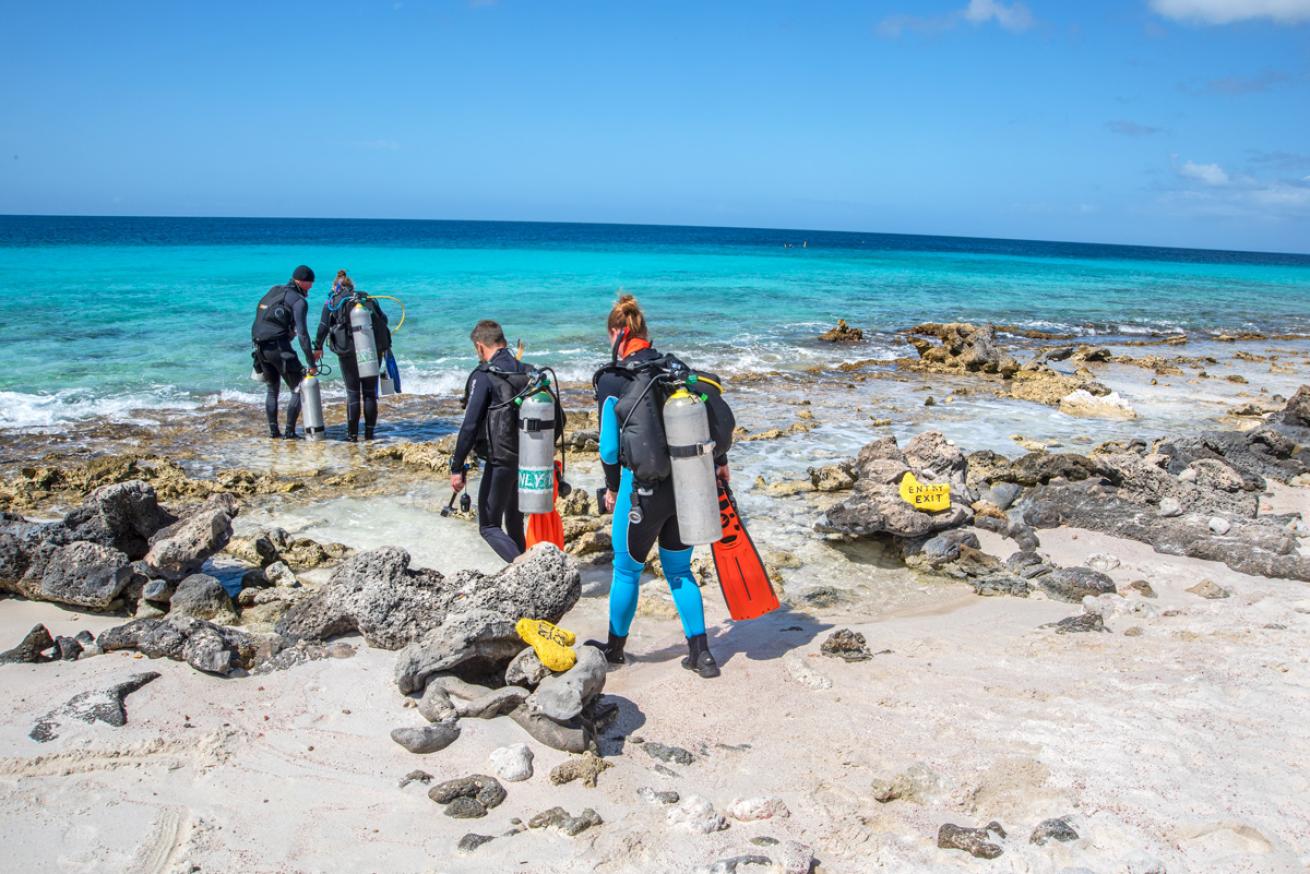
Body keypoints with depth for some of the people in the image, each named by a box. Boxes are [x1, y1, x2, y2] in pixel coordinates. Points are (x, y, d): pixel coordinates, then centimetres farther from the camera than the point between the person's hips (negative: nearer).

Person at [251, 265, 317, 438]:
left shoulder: (273, 291, 18)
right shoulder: (299, 301, -6)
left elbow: (259, 322, 19)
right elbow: (302, 333, -14)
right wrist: (311, 363, -14)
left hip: (260, 348, 7)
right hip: (279, 347, -7)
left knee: (272, 390, 20)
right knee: (298, 390, 3)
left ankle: (273, 431, 19)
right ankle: (290, 432, -1)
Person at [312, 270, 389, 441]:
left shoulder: (332, 302, 10)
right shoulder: (368, 299, 17)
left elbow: (323, 326, 4)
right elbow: (383, 319, 12)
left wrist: (318, 348, 15)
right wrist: (386, 345, 20)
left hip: (348, 351, -2)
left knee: (352, 393, 5)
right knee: (370, 392, 9)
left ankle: (352, 435, 7)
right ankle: (369, 433, 9)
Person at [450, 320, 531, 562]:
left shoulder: (484, 376, -13)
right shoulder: (528, 373, 7)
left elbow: (470, 426, -17)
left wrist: (457, 468, -12)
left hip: (500, 462, -7)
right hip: (528, 461, 7)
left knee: (489, 526, 2)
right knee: (515, 522, 21)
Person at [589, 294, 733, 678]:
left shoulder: (613, 379, -10)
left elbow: (611, 445, -8)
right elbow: (713, 417, 6)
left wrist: (612, 488, 8)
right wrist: (719, 462, 20)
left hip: (644, 487, -5)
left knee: (626, 571, 15)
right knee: (679, 570, 19)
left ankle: (615, 649, 31)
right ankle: (701, 653, 19)